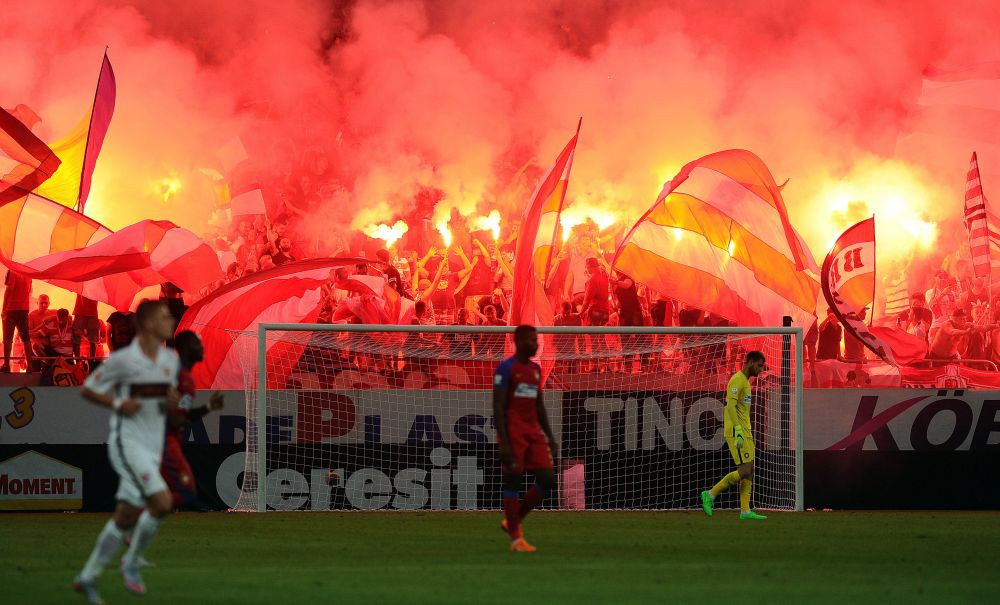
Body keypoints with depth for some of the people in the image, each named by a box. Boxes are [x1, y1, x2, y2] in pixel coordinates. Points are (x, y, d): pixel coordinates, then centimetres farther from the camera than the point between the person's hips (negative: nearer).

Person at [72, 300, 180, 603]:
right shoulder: (122, 360, -11)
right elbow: (87, 390, -2)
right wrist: (117, 403, -18)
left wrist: (173, 400, 1)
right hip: (127, 443, -7)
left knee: (126, 516, 8)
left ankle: (87, 577, 18)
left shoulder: (171, 359, 8)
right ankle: (131, 564, -3)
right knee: (162, 502, -22)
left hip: (153, 447, 7)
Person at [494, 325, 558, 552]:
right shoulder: (506, 369, -7)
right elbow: (498, 406, -11)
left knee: (547, 480, 0)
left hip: (533, 430, 7)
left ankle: (514, 520, 16)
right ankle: (516, 538, -1)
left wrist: (550, 437, 16)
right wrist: (504, 443, -18)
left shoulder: (535, 369, 16)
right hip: (513, 430, -7)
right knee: (513, 481, -4)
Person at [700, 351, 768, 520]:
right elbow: (731, 406, -22)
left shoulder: (745, 381, 20)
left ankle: (745, 511, 3)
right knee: (744, 471, -13)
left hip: (745, 432, 10)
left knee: (749, 471, 5)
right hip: (736, 432, -10)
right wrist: (738, 431, -29)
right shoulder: (737, 380, -12)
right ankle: (710, 495, -5)